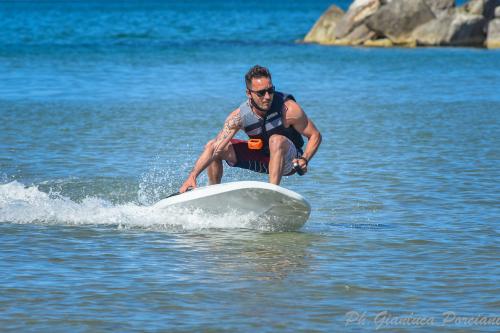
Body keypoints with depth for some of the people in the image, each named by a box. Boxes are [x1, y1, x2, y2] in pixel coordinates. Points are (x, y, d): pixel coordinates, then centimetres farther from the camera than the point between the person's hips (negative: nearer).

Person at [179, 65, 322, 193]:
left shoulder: (289, 109, -28)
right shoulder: (239, 116, -22)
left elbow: (315, 136, -17)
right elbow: (215, 148, -23)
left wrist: (304, 160, -35)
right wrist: (192, 176, -34)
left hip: (289, 160, -4)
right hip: (260, 158, 4)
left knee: (276, 140, -38)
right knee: (212, 146, -6)